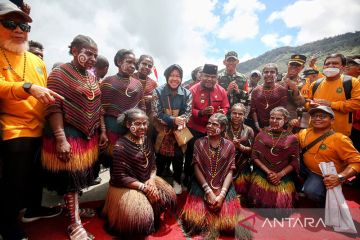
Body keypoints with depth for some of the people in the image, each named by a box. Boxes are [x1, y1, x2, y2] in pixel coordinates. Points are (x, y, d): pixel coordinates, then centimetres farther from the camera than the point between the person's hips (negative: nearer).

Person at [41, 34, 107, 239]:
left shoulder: (92, 77, 12)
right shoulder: (60, 73, -8)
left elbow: (98, 107, 14)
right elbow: (54, 108, -16)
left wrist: (102, 131, 10)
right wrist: (61, 139, -21)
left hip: (90, 135, 6)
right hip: (69, 135, -6)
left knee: (81, 177, 15)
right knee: (71, 179, 3)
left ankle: (75, 208, 33)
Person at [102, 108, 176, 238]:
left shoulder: (146, 140, 1)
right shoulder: (121, 146, -22)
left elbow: (153, 164, 6)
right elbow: (121, 177, -22)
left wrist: (152, 180, -13)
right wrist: (143, 187, -21)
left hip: (148, 181, 7)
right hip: (126, 187, -7)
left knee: (169, 196, -4)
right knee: (142, 214, -22)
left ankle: (155, 221, 22)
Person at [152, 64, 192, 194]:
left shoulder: (187, 93, 0)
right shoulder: (158, 92, -6)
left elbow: (188, 112, -4)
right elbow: (157, 113, -11)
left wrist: (181, 120, -27)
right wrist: (173, 120, -25)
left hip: (179, 131, 1)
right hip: (162, 131, -1)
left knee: (178, 157, 9)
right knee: (160, 158, 10)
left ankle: (177, 181, 34)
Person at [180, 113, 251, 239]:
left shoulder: (229, 146, 0)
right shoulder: (199, 143, -1)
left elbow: (230, 172, -4)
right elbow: (196, 168, -6)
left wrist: (222, 194, -16)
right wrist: (208, 190, -15)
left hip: (223, 187, 1)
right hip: (202, 185, 0)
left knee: (226, 220, -12)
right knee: (197, 219, -13)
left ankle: (213, 227, 20)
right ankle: (209, 227, 20)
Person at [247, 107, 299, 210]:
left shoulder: (292, 138, 3)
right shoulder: (262, 134, 5)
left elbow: (294, 161, 1)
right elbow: (254, 156, 2)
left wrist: (280, 174, -11)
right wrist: (268, 172, -9)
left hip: (283, 176, 0)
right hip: (262, 173, 0)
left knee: (282, 202, -19)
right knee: (260, 199, -20)